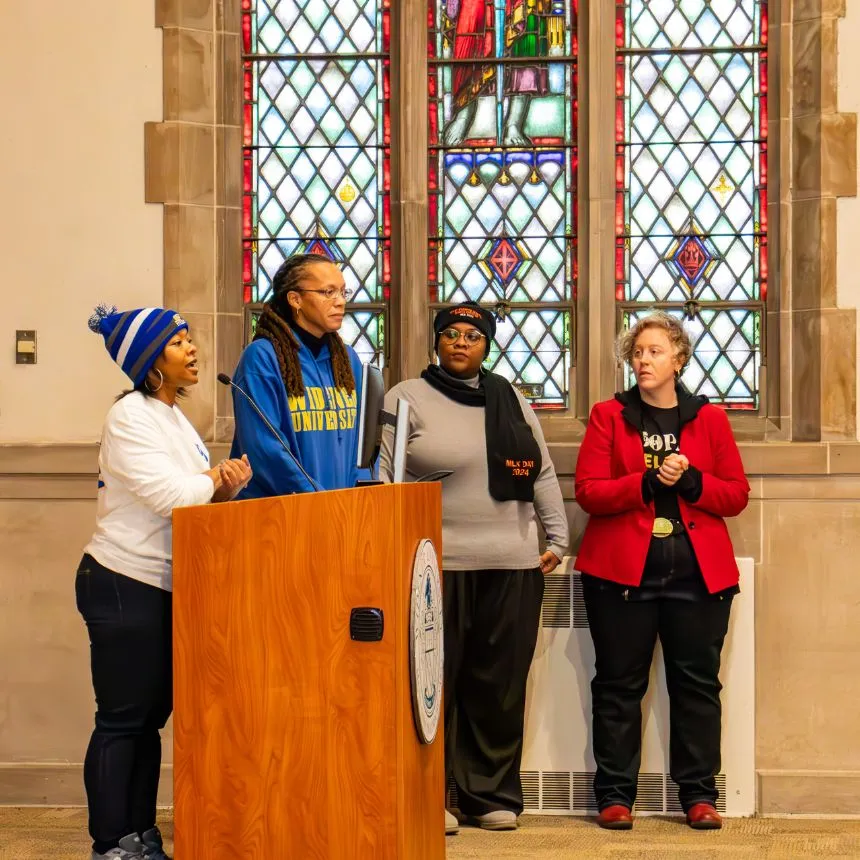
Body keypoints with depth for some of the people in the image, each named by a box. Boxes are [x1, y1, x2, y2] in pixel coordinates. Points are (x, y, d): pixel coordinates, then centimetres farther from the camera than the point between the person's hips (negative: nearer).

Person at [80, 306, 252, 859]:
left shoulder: (174, 417, 14)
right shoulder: (130, 417, -13)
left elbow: (200, 493, 11)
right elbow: (169, 494, -21)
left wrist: (225, 485, -11)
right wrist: (219, 479, -4)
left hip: (167, 588, 9)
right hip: (123, 585, -9)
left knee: (151, 717, 11)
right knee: (122, 721, -4)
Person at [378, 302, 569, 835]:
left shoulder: (512, 401, 16)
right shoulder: (406, 400, 3)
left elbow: (543, 476, 17)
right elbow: (379, 478, -2)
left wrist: (556, 540, 11)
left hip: (513, 569, 4)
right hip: (436, 567, -3)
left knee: (500, 686, 6)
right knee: (434, 683, 0)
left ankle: (492, 795, 16)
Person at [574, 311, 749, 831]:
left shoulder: (709, 418, 9)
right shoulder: (608, 416, 6)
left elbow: (737, 494, 5)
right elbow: (588, 491, -4)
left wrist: (691, 482, -13)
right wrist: (647, 482, -17)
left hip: (698, 573, 1)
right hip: (623, 570, -1)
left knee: (698, 683, 4)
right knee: (619, 685, 2)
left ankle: (699, 794, 12)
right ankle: (615, 795, 9)